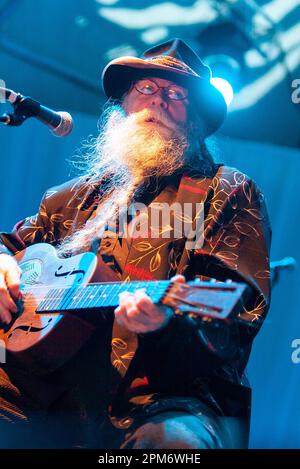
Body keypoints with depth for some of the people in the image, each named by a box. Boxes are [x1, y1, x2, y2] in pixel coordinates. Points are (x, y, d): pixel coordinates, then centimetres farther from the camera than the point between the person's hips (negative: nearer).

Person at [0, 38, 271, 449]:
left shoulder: (228, 193, 8)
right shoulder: (85, 192, 23)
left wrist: (172, 318, -27)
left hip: (162, 396, -3)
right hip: (48, 393, 4)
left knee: (174, 439, -37)